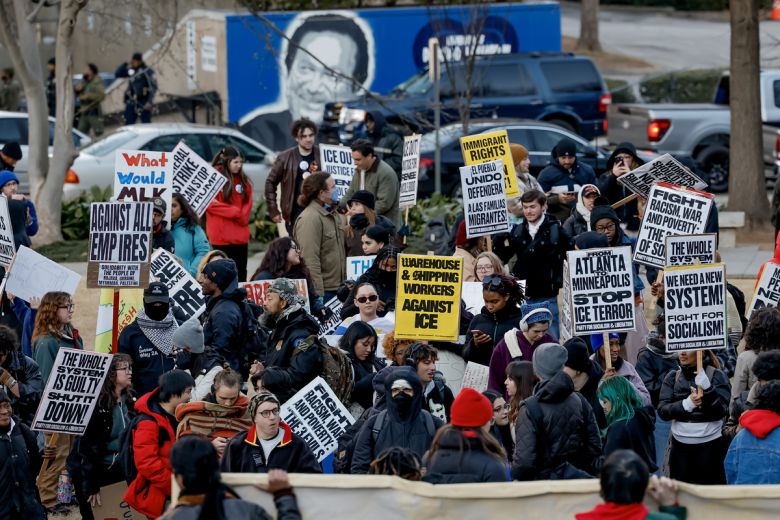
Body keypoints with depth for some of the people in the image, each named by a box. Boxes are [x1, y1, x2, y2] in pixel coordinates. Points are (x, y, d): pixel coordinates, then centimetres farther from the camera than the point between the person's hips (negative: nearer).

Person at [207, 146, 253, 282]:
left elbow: (248, 204, 11)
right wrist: (235, 212, -12)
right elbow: (210, 204, -10)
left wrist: (242, 217, -10)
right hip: (221, 234, -5)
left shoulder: (243, 180, 12)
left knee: (241, 275, 5)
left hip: (240, 235, 5)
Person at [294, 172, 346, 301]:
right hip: (323, 290, -9)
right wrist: (318, 294, -24)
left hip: (336, 288, 9)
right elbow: (310, 260, -22)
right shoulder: (310, 219, -17)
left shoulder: (332, 214, 14)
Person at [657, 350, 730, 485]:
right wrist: (686, 404, -18)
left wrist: (706, 388, -21)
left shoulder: (716, 375, 0)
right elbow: (663, 411, -1)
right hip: (680, 447, 3)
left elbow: (721, 411, -8)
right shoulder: (672, 377, 9)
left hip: (711, 446, -3)